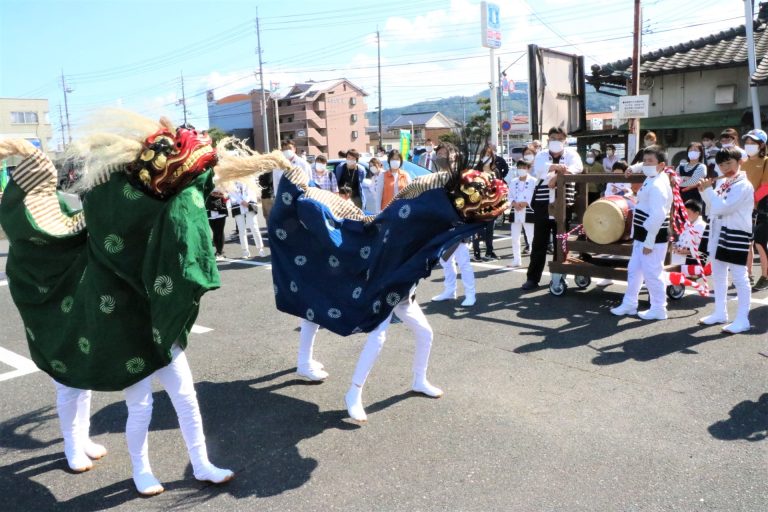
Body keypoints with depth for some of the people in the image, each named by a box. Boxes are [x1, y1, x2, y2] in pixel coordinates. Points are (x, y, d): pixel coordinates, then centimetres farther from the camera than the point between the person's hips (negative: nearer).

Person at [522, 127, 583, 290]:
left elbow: (577, 167, -17)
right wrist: (557, 167, -34)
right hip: (542, 205, 1)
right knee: (539, 242, 3)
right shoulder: (541, 155, 8)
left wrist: (557, 175, -30)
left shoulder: (571, 154, 6)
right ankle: (533, 277, 10)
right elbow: (539, 168, -16)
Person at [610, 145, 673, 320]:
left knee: (651, 273, -2)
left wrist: (649, 241, -25)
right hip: (642, 235, 11)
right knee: (634, 270, 16)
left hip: (653, 237, -11)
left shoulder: (658, 185, -20)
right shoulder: (650, 181, 13)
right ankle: (629, 304, 26)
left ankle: (659, 309, 12)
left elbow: (658, 216, -26)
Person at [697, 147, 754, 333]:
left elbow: (721, 207, -24)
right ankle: (720, 313, 27)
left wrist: (708, 190, -13)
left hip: (736, 234, -9)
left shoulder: (743, 185, -15)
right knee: (718, 275, 15)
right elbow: (713, 208, 16)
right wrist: (704, 191, 3)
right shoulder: (721, 183, 11)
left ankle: (743, 319, 2)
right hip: (718, 232, 9)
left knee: (739, 277, -4)